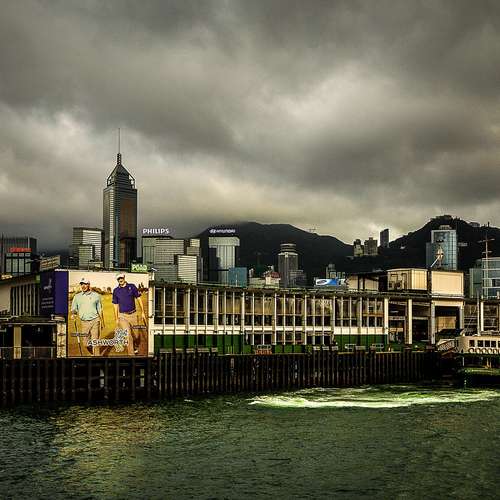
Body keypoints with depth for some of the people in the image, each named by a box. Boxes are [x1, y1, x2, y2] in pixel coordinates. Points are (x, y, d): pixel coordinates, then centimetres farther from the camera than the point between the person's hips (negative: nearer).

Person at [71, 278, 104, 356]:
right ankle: (93, 354, 32)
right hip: (84, 322, 2)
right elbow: (74, 309, 9)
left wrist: (102, 322, 12)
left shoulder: (96, 295, 4)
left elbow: (100, 310, 10)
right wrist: (73, 314, -14)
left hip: (95, 321, -2)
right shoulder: (77, 297, 7)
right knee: (86, 344, 6)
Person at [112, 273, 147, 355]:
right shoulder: (116, 291, 3)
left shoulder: (132, 287, 2)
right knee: (128, 335, -17)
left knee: (136, 335, 7)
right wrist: (116, 319, 8)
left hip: (133, 314, 1)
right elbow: (115, 305, 9)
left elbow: (138, 299, 6)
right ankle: (131, 354, -12)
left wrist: (142, 312, 3)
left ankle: (136, 347, 38)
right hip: (123, 316, -1)